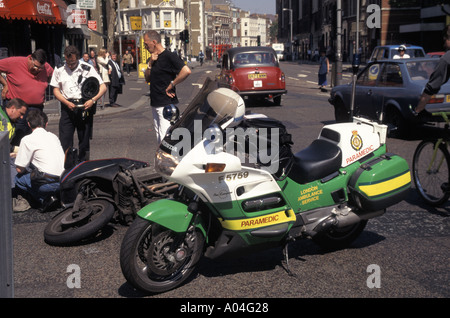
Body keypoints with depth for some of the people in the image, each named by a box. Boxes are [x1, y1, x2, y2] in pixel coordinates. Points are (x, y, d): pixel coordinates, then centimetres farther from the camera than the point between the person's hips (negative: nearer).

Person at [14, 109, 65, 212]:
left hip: (50, 183, -7)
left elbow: (20, 169, 1)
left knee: (18, 177, 14)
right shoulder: (53, 136, 16)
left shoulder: (27, 140, -3)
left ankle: (45, 199, 0)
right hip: (64, 180, 7)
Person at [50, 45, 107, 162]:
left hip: (85, 106, -1)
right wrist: (67, 103, -9)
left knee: (84, 140, 7)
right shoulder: (59, 70, 5)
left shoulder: (87, 69, -2)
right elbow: (56, 90, 8)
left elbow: (103, 87, -1)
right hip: (67, 107, 1)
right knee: (65, 141, -5)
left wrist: (93, 100, -17)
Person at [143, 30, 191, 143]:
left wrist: (171, 85, -18)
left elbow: (186, 71, -25)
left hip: (166, 105, -9)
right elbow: (147, 78, 16)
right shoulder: (154, 58, 15)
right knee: (159, 138, 13)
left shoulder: (169, 56, -13)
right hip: (155, 104, 9)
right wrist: (150, 63, 0)